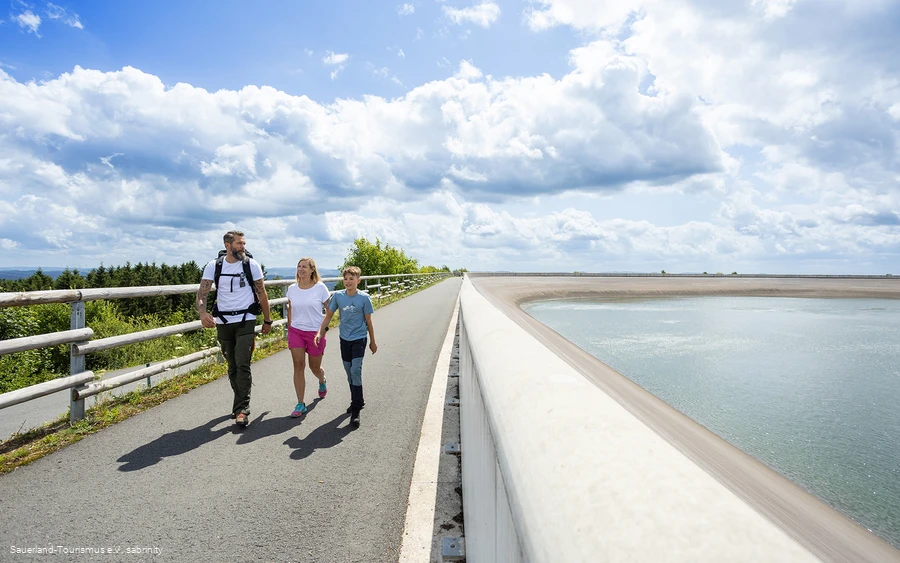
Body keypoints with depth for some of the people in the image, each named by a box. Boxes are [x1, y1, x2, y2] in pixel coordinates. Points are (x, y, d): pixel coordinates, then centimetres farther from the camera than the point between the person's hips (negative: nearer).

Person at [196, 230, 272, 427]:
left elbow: (262, 294, 3)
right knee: (232, 366, 13)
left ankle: (241, 409, -5)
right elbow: (202, 293, -6)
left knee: (242, 365, -11)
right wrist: (202, 312, -27)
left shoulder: (252, 265, -3)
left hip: (245, 321, -2)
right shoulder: (213, 266, 0)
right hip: (223, 322, 3)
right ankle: (241, 402, 29)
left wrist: (267, 320, 6)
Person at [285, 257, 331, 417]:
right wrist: (289, 328, 13)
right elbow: (290, 310, 15)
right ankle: (300, 404, 4)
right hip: (296, 332, 2)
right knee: (298, 366, -4)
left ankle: (322, 382, 48)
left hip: (316, 332, -2)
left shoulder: (320, 288, -9)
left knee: (315, 367, 10)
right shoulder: (292, 289, 2)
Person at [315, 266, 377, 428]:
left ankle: (355, 410, -9)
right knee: (349, 372, 13)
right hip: (344, 339, 4)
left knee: (355, 371, -15)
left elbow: (368, 321, -1)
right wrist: (319, 333, -4)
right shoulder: (338, 296, -3)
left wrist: (372, 342, 5)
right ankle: (357, 401, 32)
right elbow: (328, 316, 6)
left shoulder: (364, 298, -10)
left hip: (359, 339, -4)